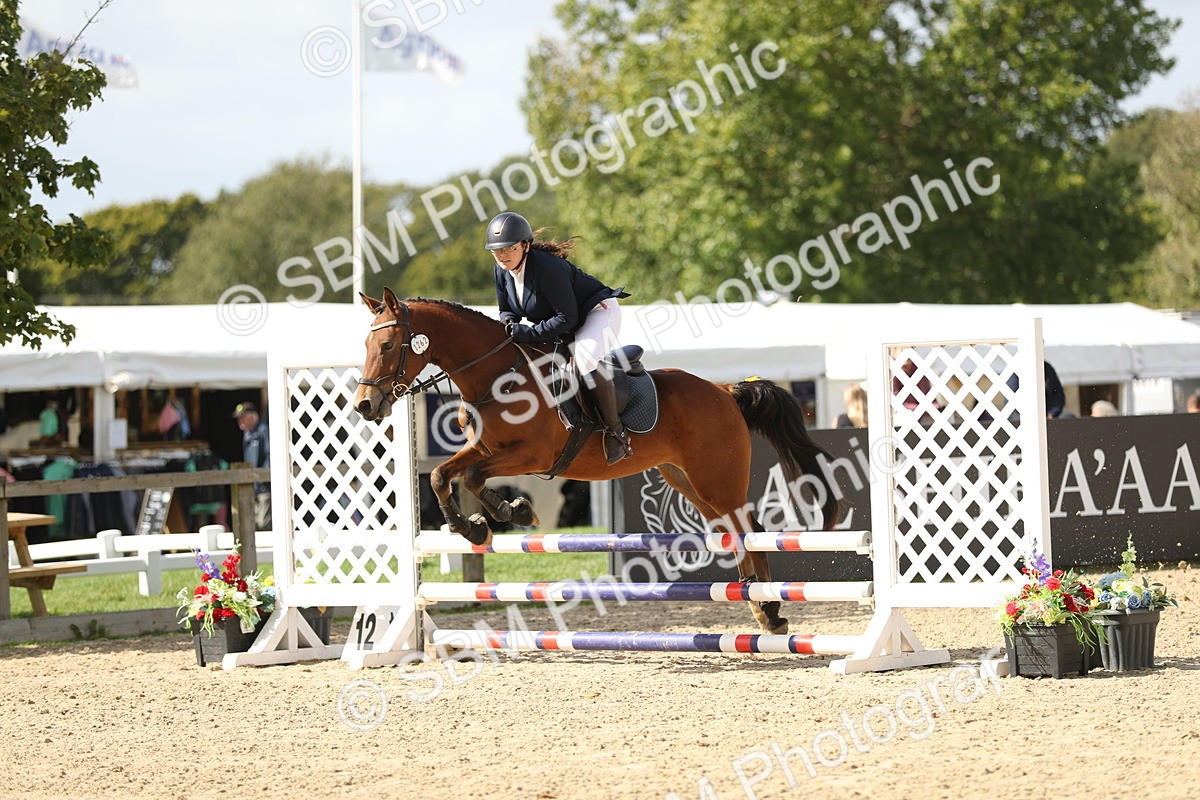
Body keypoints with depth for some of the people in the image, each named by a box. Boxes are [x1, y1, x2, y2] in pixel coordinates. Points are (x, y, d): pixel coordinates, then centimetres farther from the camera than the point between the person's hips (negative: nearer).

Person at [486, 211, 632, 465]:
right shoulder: (501, 270, -8)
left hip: (598, 312, -9)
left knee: (585, 354, -39)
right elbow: (507, 310, 6)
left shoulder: (547, 268, -33)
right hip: (553, 323, 9)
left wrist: (529, 334, -36)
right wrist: (508, 324, -18)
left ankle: (615, 430, -27)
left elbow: (567, 318, -31)